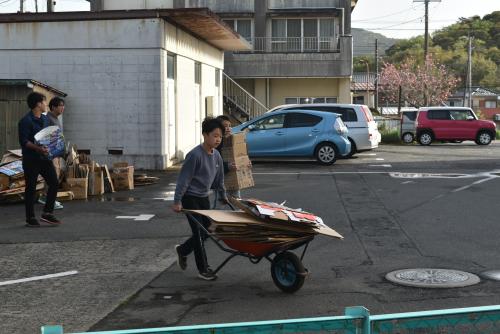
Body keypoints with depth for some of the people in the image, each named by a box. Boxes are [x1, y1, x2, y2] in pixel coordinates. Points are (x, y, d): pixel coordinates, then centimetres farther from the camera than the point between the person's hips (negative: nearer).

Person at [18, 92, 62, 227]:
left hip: (45, 157, 7)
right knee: (31, 188, 2)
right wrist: (38, 148, -31)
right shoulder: (25, 121, -13)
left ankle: (47, 213, 11)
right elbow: (23, 141, -19)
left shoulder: (45, 119, 12)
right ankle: (30, 218, 12)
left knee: (54, 183, 0)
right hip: (31, 159, -7)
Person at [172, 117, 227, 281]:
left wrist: (223, 196, 21)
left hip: (204, 197, 8)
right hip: (190, 198, -8)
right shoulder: (195, 155, -21)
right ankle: (203, 269, 6)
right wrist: (177, 201, -20)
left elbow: (219, 178, 15)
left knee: (206, 231, 10)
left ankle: (182, 250, 34)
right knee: (199, 233, -5)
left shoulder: (217, 155, 2)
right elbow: (183, 179, -20)